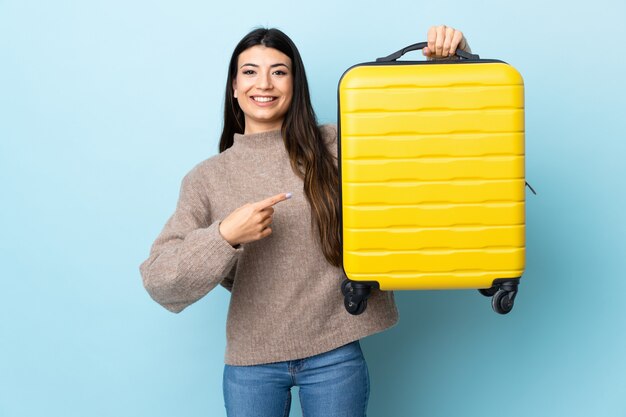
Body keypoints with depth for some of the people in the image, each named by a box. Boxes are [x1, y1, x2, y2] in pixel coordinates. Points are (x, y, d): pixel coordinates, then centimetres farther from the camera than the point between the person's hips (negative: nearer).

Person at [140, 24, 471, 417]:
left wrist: (449, 60, -17)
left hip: (336, 355, 0)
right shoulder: (206, 178, 1)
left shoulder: (339, 146, -1)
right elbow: (159, 282, -6)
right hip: (250, 363, 1)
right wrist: (224, 236, -21)